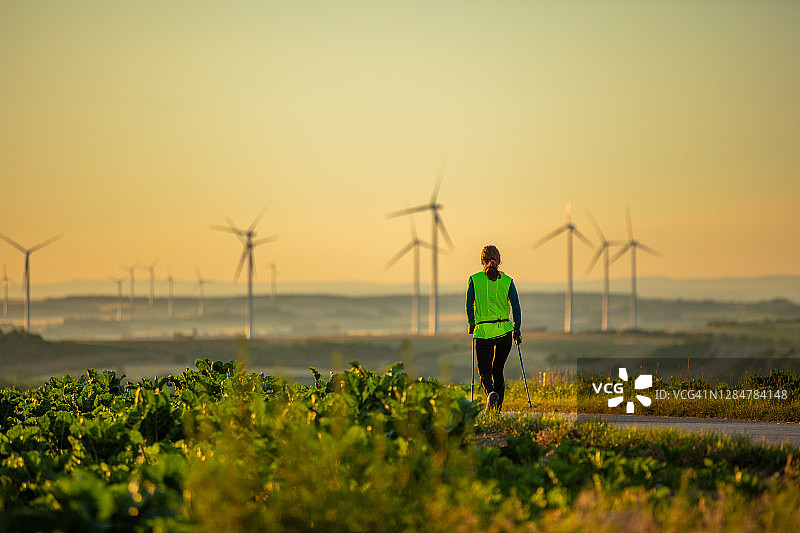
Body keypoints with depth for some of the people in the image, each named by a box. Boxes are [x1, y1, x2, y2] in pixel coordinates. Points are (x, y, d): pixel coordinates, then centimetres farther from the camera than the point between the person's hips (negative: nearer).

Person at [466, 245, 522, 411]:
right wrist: (517, 330, 7)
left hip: (483, 331, -2)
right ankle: (498, 407, 15)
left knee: (485, 371, 5)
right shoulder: (507, 281, 1)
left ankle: (490, 392, -26)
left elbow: (469, 306, -3)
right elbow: (516, 308, -2)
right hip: (504, 330, 2)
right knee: (498, 370, 18)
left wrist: (472, 324, 13)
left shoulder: (474, 279, -2)